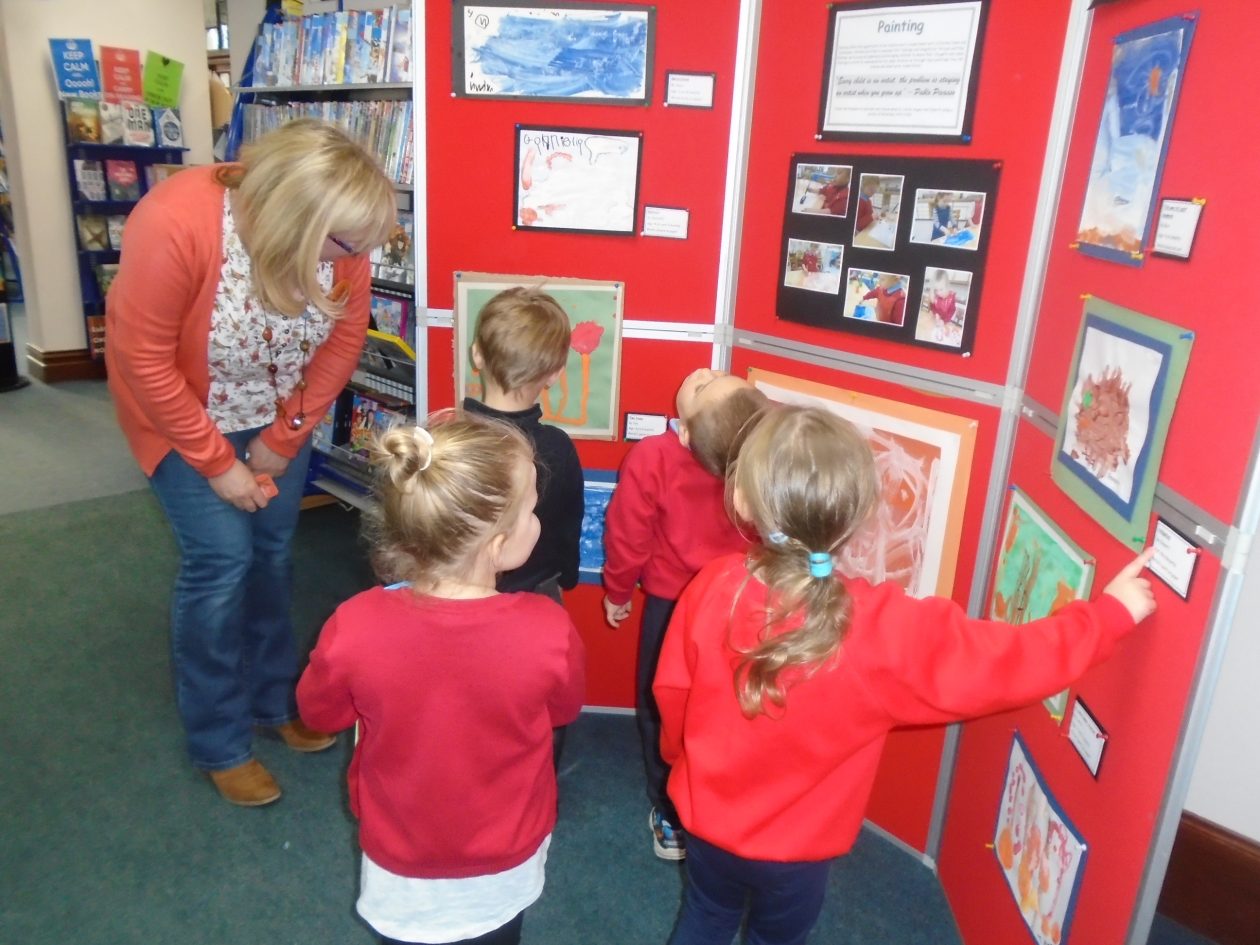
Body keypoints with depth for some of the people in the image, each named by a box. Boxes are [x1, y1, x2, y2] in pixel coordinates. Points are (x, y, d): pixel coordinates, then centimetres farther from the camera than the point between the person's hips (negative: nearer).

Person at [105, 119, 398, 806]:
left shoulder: (338, 236, -21)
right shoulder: (175, 225, -34)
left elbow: (345, 336, -8)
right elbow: (145, 360, -25)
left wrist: (284, 437, -6)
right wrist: (217, 463, -19)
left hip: (276, 414, 4)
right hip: (183, 413, -4)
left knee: (272, 551, 9)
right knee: (221, 560, -6)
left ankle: (273, 699, 31)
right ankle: (219, 743, 14)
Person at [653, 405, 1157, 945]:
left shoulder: (712, 588, -23)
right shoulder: (886, 630, -32)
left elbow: (672, 693, -8)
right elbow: (1010, 662, -21)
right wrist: (1111, 612, -6)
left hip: (708, 816, 2)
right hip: (795, 846, -2)